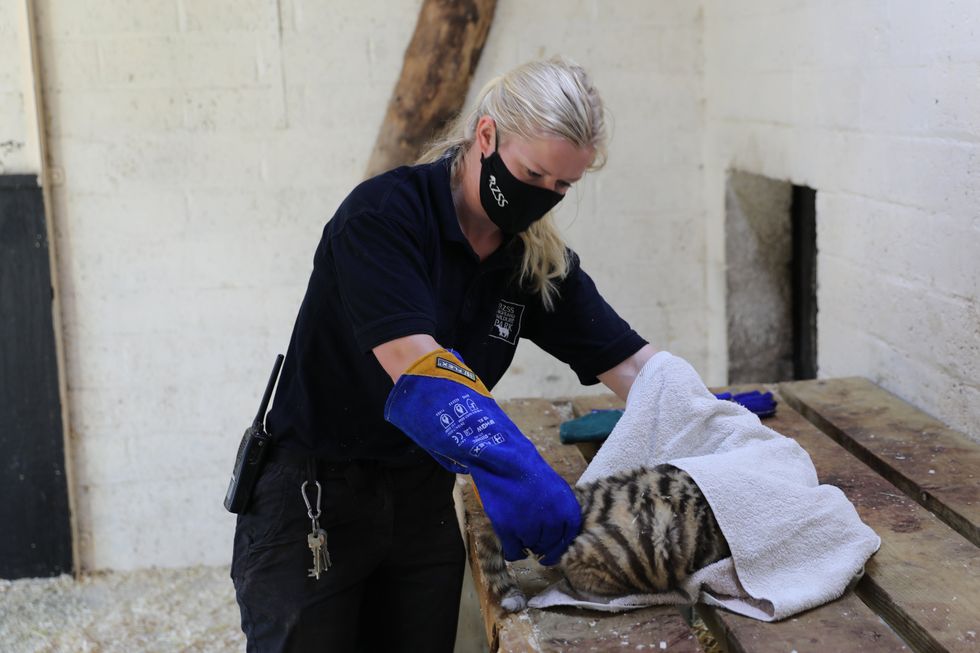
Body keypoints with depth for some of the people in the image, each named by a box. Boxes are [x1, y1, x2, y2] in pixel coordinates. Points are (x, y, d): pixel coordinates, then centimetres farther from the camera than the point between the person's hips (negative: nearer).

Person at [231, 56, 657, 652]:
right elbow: (416, 367, -33)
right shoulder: (384, 214, -20)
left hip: (424, 505, 6)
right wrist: (512, 466, -44)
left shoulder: (540, 263, 0)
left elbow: (631, 361, -1)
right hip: (314, 496, -5)